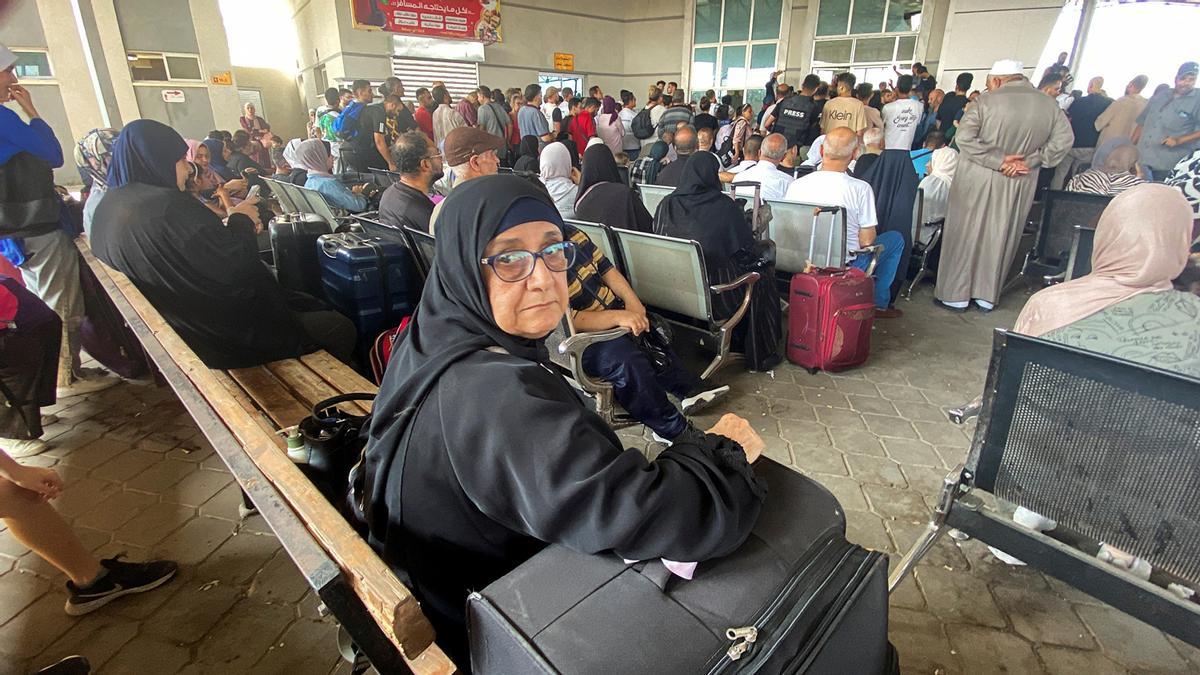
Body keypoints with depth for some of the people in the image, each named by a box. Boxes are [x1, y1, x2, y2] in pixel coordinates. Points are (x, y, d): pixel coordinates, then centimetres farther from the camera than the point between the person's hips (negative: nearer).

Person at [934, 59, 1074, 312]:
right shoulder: (1049, 104, 3)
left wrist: (997, 160, -15)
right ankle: (987, 295, 22)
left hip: (978, 180, -4)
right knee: (1000, 238, 13)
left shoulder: (987, 101, -10)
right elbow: (1064, 139, 0)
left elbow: (964, 137, -19)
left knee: (966, 235, 6)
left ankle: (957, 294, 10)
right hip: (1021, 184, 4)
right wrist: (1031, 161, -2)